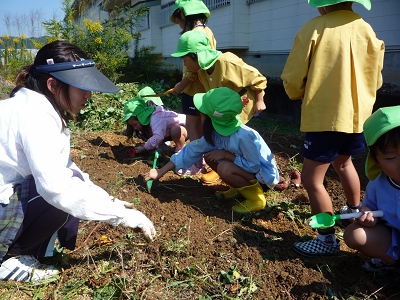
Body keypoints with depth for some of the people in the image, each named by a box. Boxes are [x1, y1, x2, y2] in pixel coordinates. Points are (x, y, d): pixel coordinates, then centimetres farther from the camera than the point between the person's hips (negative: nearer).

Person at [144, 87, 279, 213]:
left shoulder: (242, 136, -35)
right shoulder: (215, 131, -10)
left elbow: (254, 166, -28)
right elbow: (192, 150, -5)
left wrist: (226, 154, -23)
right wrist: (160, 172, -3)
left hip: (266, 173, -7)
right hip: (249, 166, 8)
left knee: (224, 168, -30)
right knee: (210, 156, -1)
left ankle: (256, 198, -8)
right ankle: (238, 188, 11)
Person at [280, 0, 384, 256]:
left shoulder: (315, 28, -10)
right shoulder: (366, 30, 4)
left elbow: (292, 78, -10)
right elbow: (376, 80, 11)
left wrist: (300, 94, 12)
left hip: (325, 116, -7)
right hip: (358, 114, 7)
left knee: (312, 180, 1)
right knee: (343, 162, 30)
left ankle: (328, 240, 7)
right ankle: (355, 212, 46)